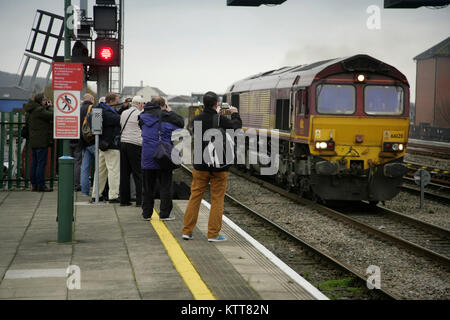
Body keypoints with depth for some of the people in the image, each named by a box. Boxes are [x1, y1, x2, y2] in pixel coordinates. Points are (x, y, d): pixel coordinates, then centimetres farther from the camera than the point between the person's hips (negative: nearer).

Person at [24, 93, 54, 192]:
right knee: (41, 163, -7)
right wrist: (50, 106, -2)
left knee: (35, 162, 13)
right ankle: (41, 186, -7)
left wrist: (47, 107, 9)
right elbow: (52, 115, -18)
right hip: (41, 141, -10)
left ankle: (34, 184, 16)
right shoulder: (39, 110, -17)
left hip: (34, 141, 10)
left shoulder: (31, 110, 14)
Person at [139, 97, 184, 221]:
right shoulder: (166, 117, -10)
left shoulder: (144, 118, 3)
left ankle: (147, 214, 14)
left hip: (147, 157, 3)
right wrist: (170, 112, 9)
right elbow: (181, 123, -3)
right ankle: (164, 214, 4)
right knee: (165, 186, 5)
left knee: (148, 187, 11)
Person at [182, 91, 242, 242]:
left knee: (195, 197, 10)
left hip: (201, 165, 3)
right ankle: (213, 233, 5)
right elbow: (236, 126, 3)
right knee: (217, 200, 5)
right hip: (219, 166, -3)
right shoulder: (221, 120, -14)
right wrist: (235, 114, 24)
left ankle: (187, 231, 12)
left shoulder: (197, 120, -3)